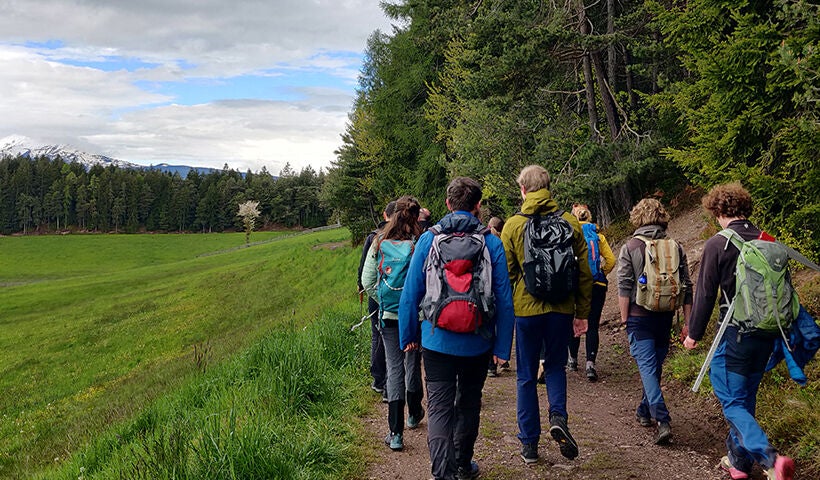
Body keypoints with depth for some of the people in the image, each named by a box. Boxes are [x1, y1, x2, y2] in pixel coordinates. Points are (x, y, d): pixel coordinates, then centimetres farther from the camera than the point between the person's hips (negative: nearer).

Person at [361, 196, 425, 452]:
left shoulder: (379, 243, -2)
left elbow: (367, 281, 0)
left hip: (388, 316, 1)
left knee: (394, 368, 5)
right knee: (413, 363, 18)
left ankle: (395, 433, 1)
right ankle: (414, 414, 40)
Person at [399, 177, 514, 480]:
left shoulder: (428, 240, -5)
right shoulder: (492, 244, -6)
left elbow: (410, 293, -2)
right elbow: (504, 300, -6)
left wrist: (408, 335, 8)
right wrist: (503, 346, 2)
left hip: (437, 339, -1)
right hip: (477, 342, 1)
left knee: (439, 407, 4)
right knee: (469, 404, 19)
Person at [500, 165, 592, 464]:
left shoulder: (513, 226, -5)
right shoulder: (570, 224, 0)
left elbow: (505, 274, -3)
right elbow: (584, 273, 2)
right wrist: (582, 313, 10)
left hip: (526, 309, -1)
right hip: (561, 309, 2)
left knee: (526, 376, 10)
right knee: (556, 366, 21)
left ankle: (529, 444, 15)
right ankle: (558, 417, -3)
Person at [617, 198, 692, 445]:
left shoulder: (630, 247, -6)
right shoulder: (676, 247, 4)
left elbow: (624, 287, -9)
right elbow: (686, 287, 4)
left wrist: (624, 319, -1)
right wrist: (689, 322, 9)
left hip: (639, 316, -4)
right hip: (665, 317, 4)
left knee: (647, 366, -4)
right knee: (655, 365, 17)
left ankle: (663, 420, -15)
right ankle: (644, 411, 32)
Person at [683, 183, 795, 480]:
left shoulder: (717, 245, -11)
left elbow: (705, 293, -10)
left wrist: (694, 333, 1)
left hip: (735, 335, -6)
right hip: (767, 334, 6)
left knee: (733, 403, -1)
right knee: (746, 400, 19)